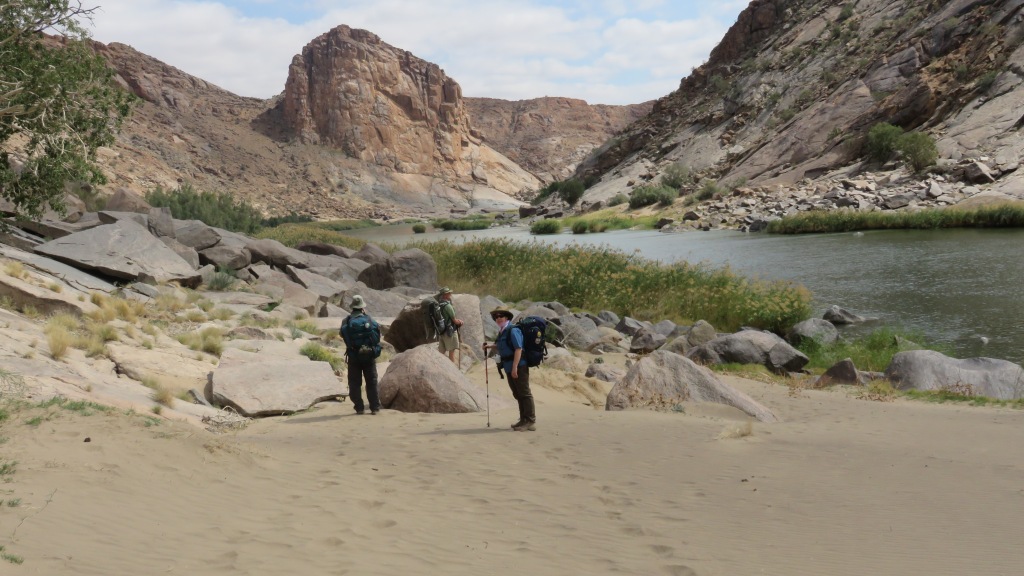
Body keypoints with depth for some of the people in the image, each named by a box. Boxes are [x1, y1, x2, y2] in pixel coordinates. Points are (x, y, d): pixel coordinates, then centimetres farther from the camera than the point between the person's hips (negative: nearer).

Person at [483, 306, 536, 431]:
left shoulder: (513, 330, -14)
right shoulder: (502, 331, 14)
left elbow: (518, 348, -21)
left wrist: (515, 367, -25)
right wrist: (490, 346, 17)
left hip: (518, 367, -10)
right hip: (509, 367, 10)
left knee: (524, 393, -6)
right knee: (518, 394, 15)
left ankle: (531, 422, -3)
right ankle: (524, 420, 25)